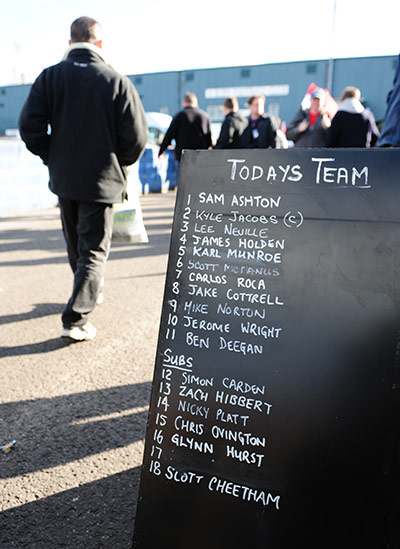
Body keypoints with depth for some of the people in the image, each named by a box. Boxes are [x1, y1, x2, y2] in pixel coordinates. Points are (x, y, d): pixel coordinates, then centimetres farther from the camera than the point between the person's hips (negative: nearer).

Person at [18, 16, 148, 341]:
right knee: (94, 249, 2)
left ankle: (89, 290, 44)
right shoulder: (117, 82, -9)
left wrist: (52, 157, 8)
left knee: (75, 244, 22)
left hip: (63, 179, 4)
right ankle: (76, 319, -5)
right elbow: (136, 136, -12)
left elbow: (30, 125, -7)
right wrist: (119, 164, 6)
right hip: (102, 180, -3)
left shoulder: (50, 77, -1)